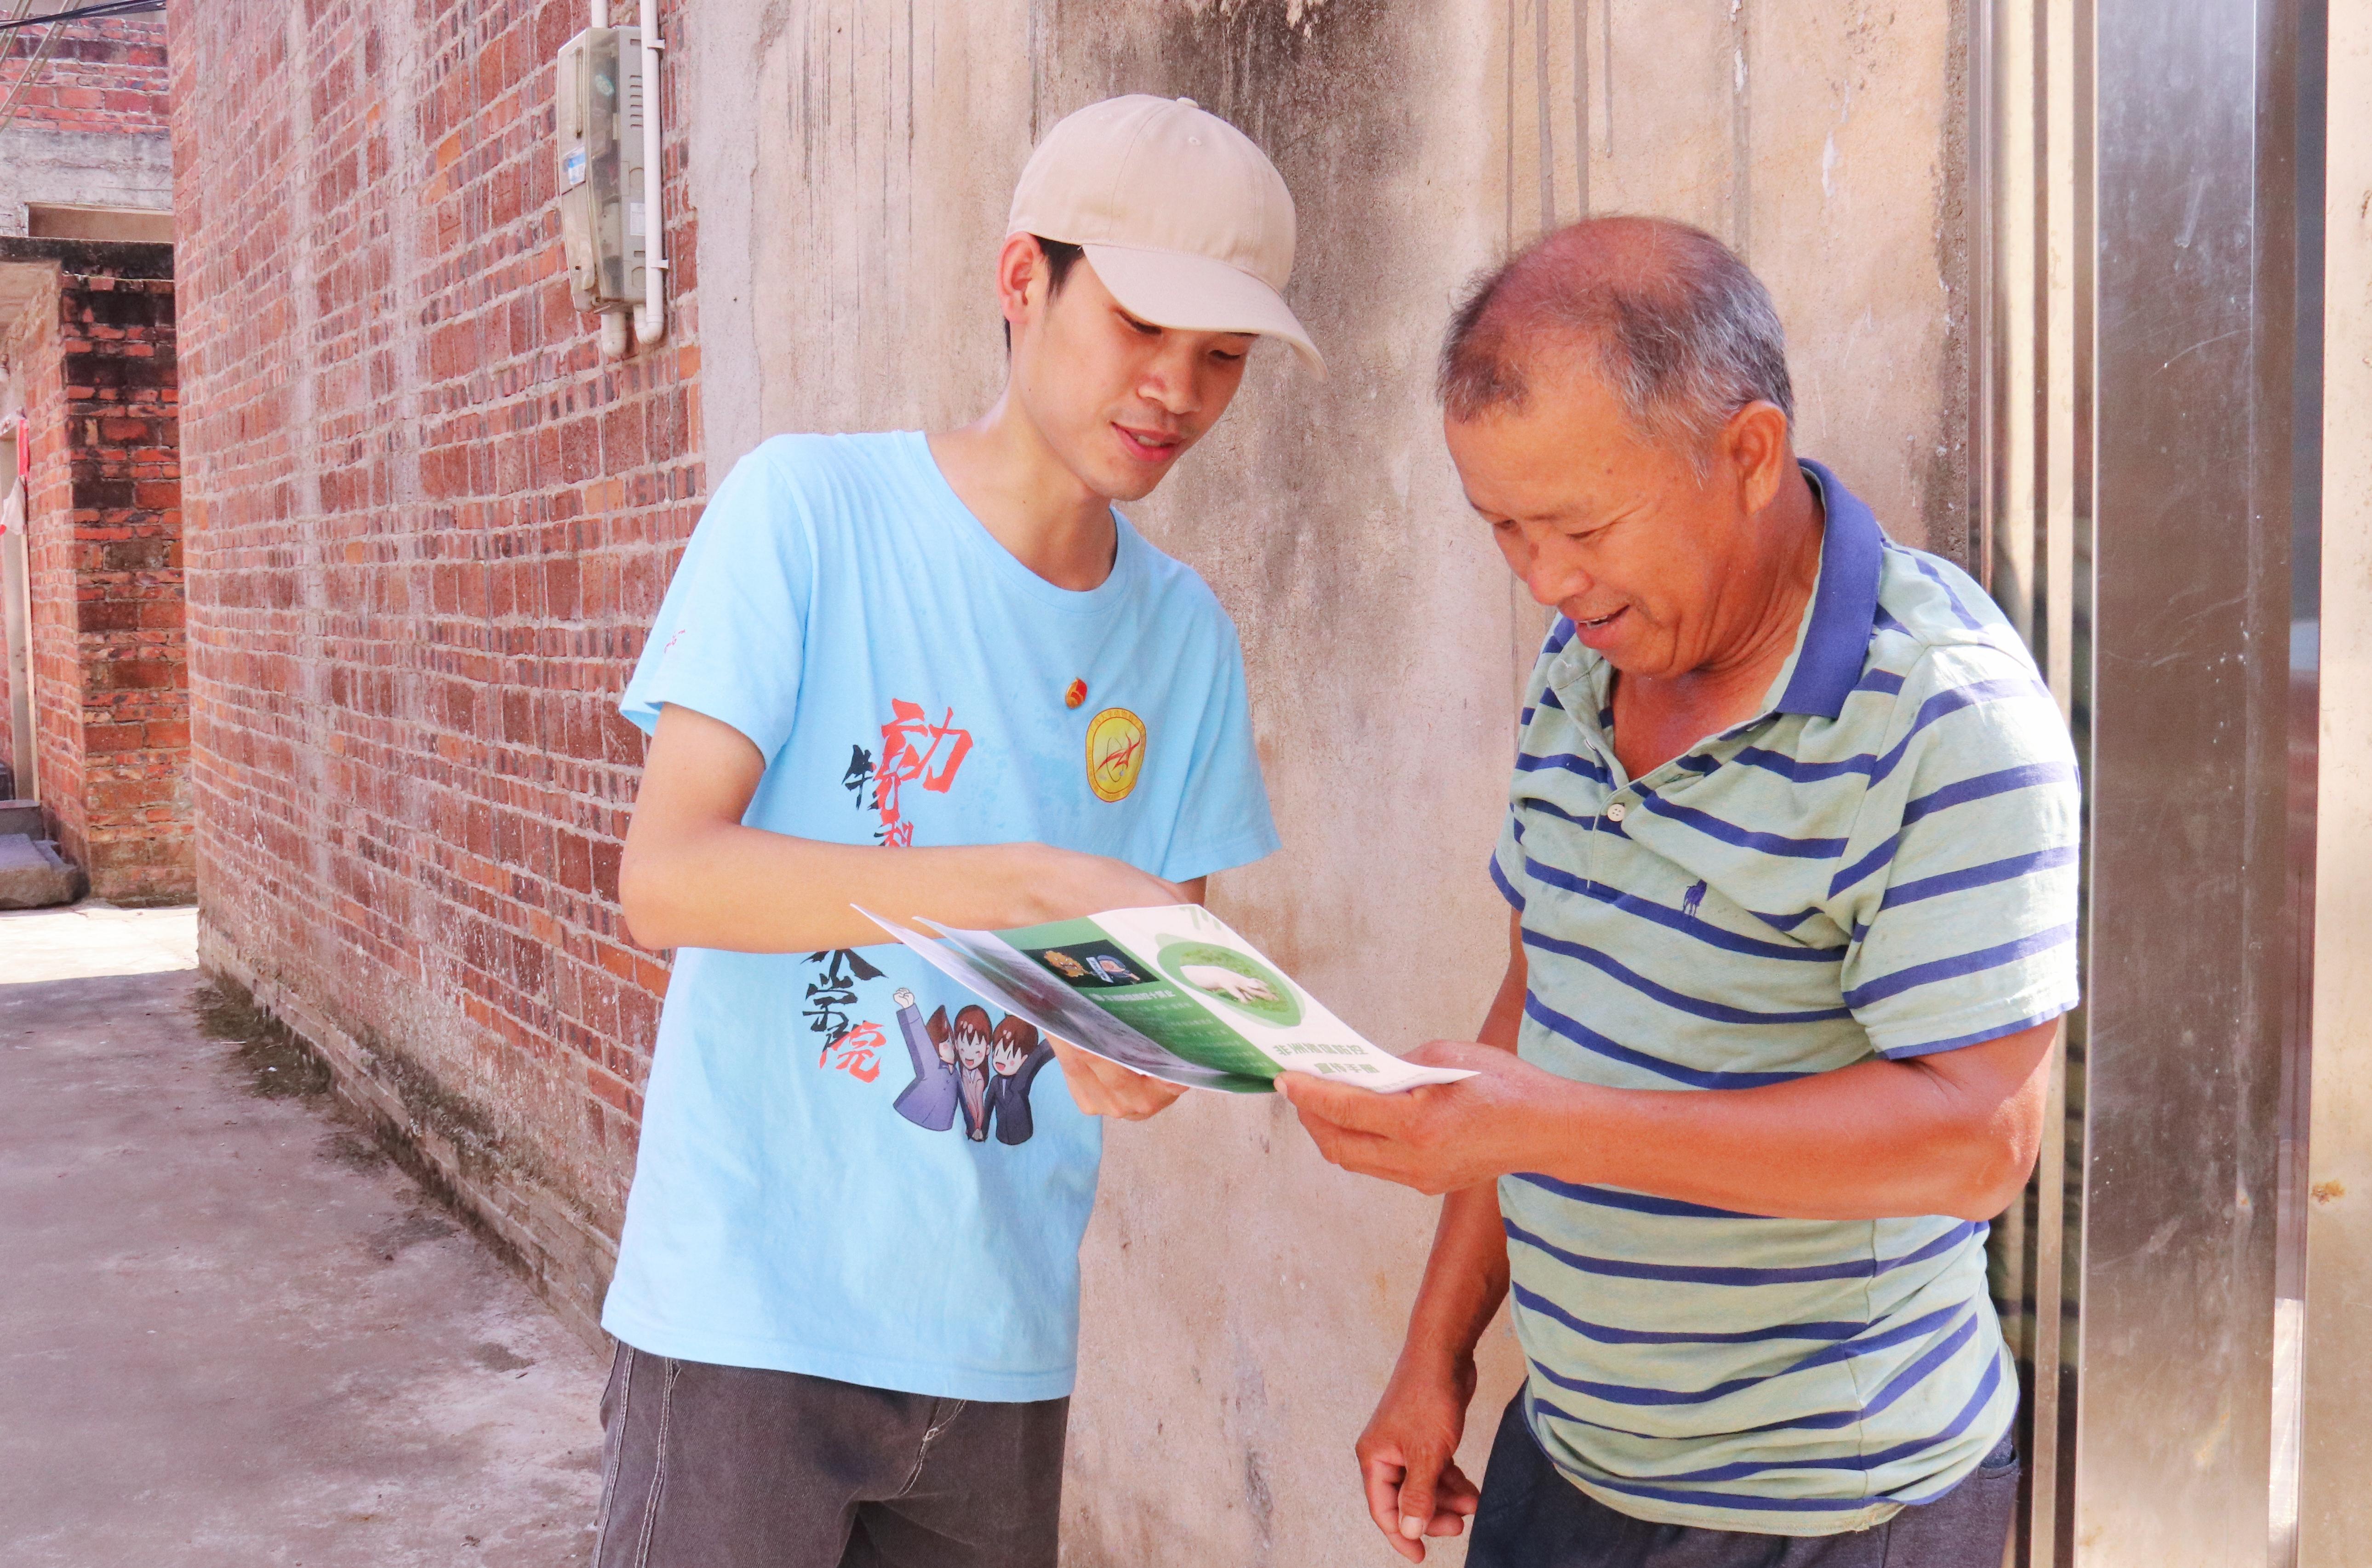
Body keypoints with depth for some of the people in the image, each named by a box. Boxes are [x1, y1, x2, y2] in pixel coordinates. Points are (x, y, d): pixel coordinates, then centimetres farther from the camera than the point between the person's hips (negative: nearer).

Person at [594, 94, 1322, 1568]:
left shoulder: (1183, 631, 3)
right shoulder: (810, 507, -10)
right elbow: (665, 874, -18)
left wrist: (1137, 1047, -16)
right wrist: (1033, 886, -28)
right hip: (753, 1312, -4)